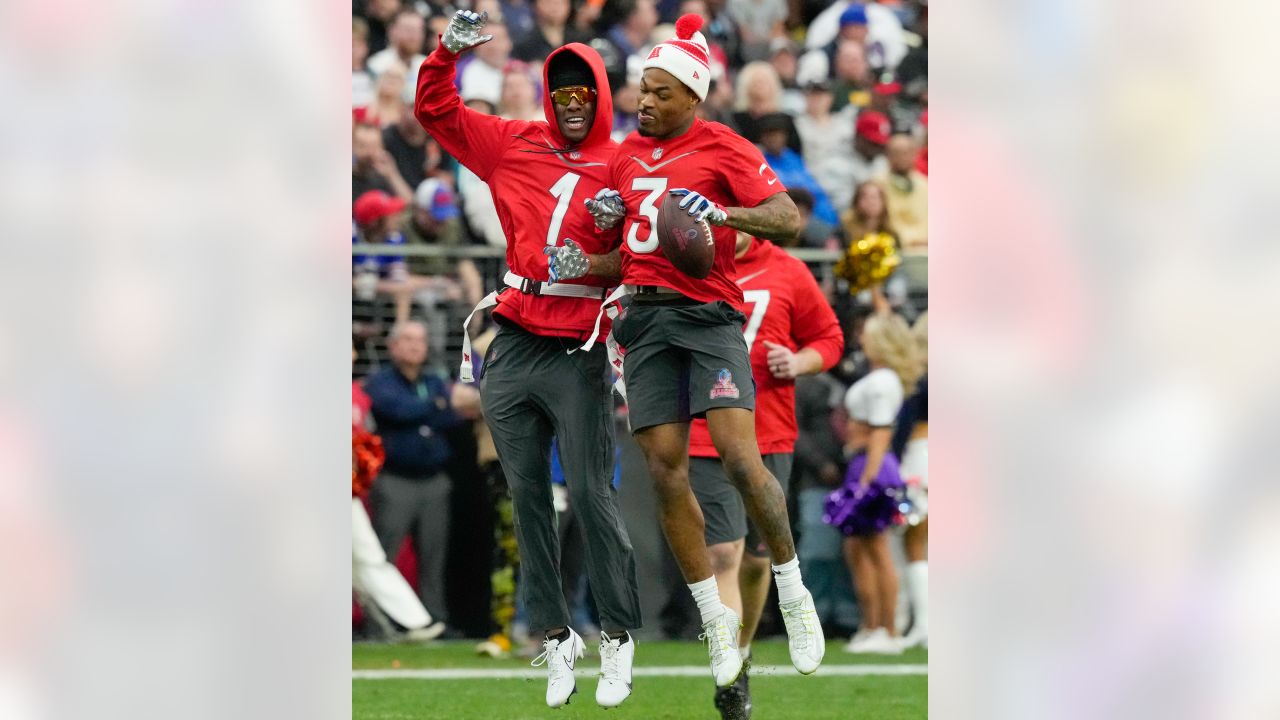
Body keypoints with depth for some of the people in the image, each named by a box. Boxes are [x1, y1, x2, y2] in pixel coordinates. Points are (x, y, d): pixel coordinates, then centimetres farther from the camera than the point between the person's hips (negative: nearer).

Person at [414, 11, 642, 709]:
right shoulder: (515, 147, 10)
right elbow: (436, 111, 15)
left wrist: (594, 264, -20)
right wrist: (447, 53, 0)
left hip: (578, 356, -4)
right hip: (511, 353, 4)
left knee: (591, 497, -7)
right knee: (527, 498, 6)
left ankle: (618, 641, 1)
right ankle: (556, 639, 12)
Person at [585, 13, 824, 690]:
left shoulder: (723, 148, 0)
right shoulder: (625, 155, 17)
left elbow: (788, 220, -9)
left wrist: (724, 213, -25)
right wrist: (604, 215, 8)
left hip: (707, 314, -5)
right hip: (645, 319, 5)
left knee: (740, 458, -17)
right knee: (665, 470, -2)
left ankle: (793, 593, 0)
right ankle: (714, 616, 7)